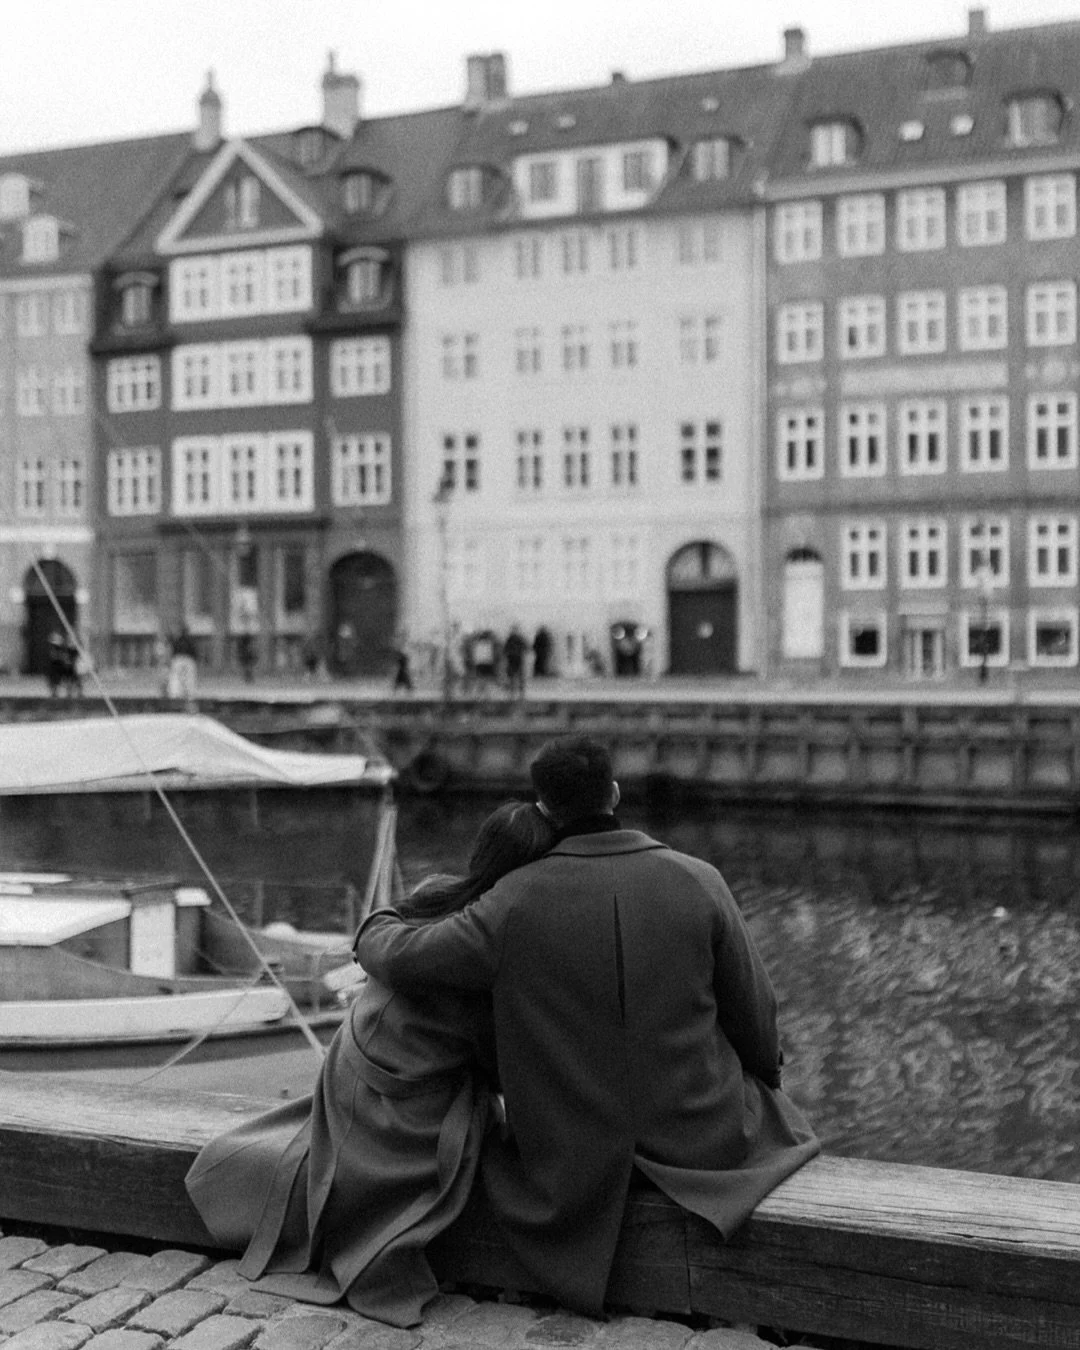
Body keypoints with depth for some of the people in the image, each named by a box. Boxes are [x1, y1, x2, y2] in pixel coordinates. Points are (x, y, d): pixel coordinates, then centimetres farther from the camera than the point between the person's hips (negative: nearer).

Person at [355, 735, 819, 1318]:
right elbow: (750, 1010, -4)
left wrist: (378, 927, 11)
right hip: (700, 1135, 1)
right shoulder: (697, 881, -14)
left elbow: (405, 960, -14)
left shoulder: (519, 900, -17)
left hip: (583, 1154, 0)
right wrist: (763, 1075, 18)